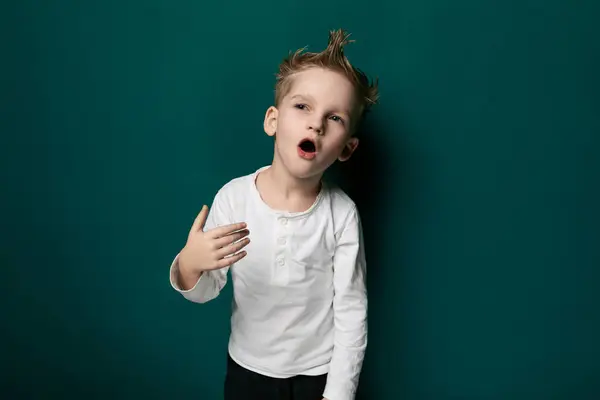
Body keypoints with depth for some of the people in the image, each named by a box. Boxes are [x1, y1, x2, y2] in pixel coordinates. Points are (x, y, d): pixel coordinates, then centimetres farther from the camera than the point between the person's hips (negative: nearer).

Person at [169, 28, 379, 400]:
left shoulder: (342, 213, -19)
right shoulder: (233, 196, -17)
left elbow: (352, 310, -12)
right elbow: (206, 291, -8)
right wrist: (188, 266, -30)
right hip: (247, 368, 2)